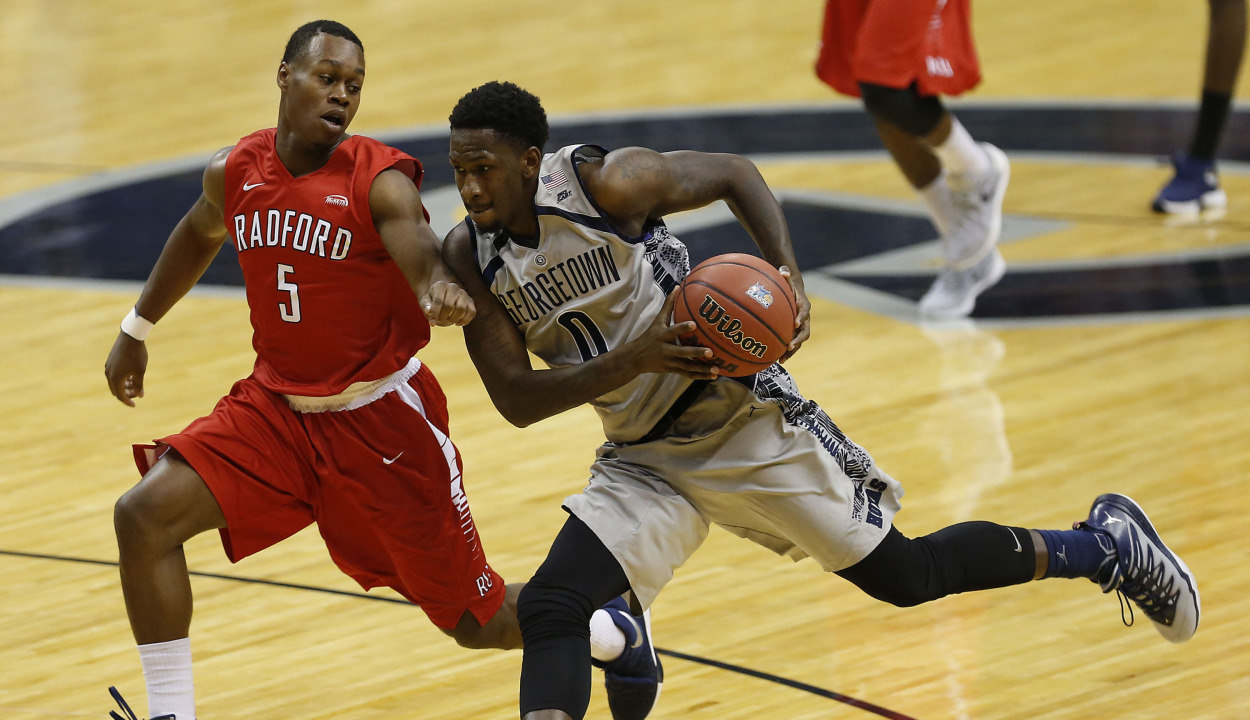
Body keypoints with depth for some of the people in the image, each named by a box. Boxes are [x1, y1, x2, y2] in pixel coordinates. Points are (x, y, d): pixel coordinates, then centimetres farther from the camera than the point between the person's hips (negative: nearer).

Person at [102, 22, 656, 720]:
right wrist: (139, 328, 31)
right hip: (278, 407, 5)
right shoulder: (236, 172, -3)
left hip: (382, 420, -4)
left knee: (479, 621, 5)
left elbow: (423, 254, -39)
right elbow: (200, 236, 21)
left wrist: (442, 290, -64)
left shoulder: (379, 180, -19)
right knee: (145, 514, -16)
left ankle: (615, 630, 37)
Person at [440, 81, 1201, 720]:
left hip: (742, 424, -5)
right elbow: (516, 399, -12)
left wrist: (788, 274, -21)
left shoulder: (610, 183, -21)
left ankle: (1106, 545, 27)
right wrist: (634, 360, -27)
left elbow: (735, 174, -5)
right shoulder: (470, 256, -8)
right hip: (644, 461, 5)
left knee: (904, 574, 6)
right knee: (549, 610, -16)